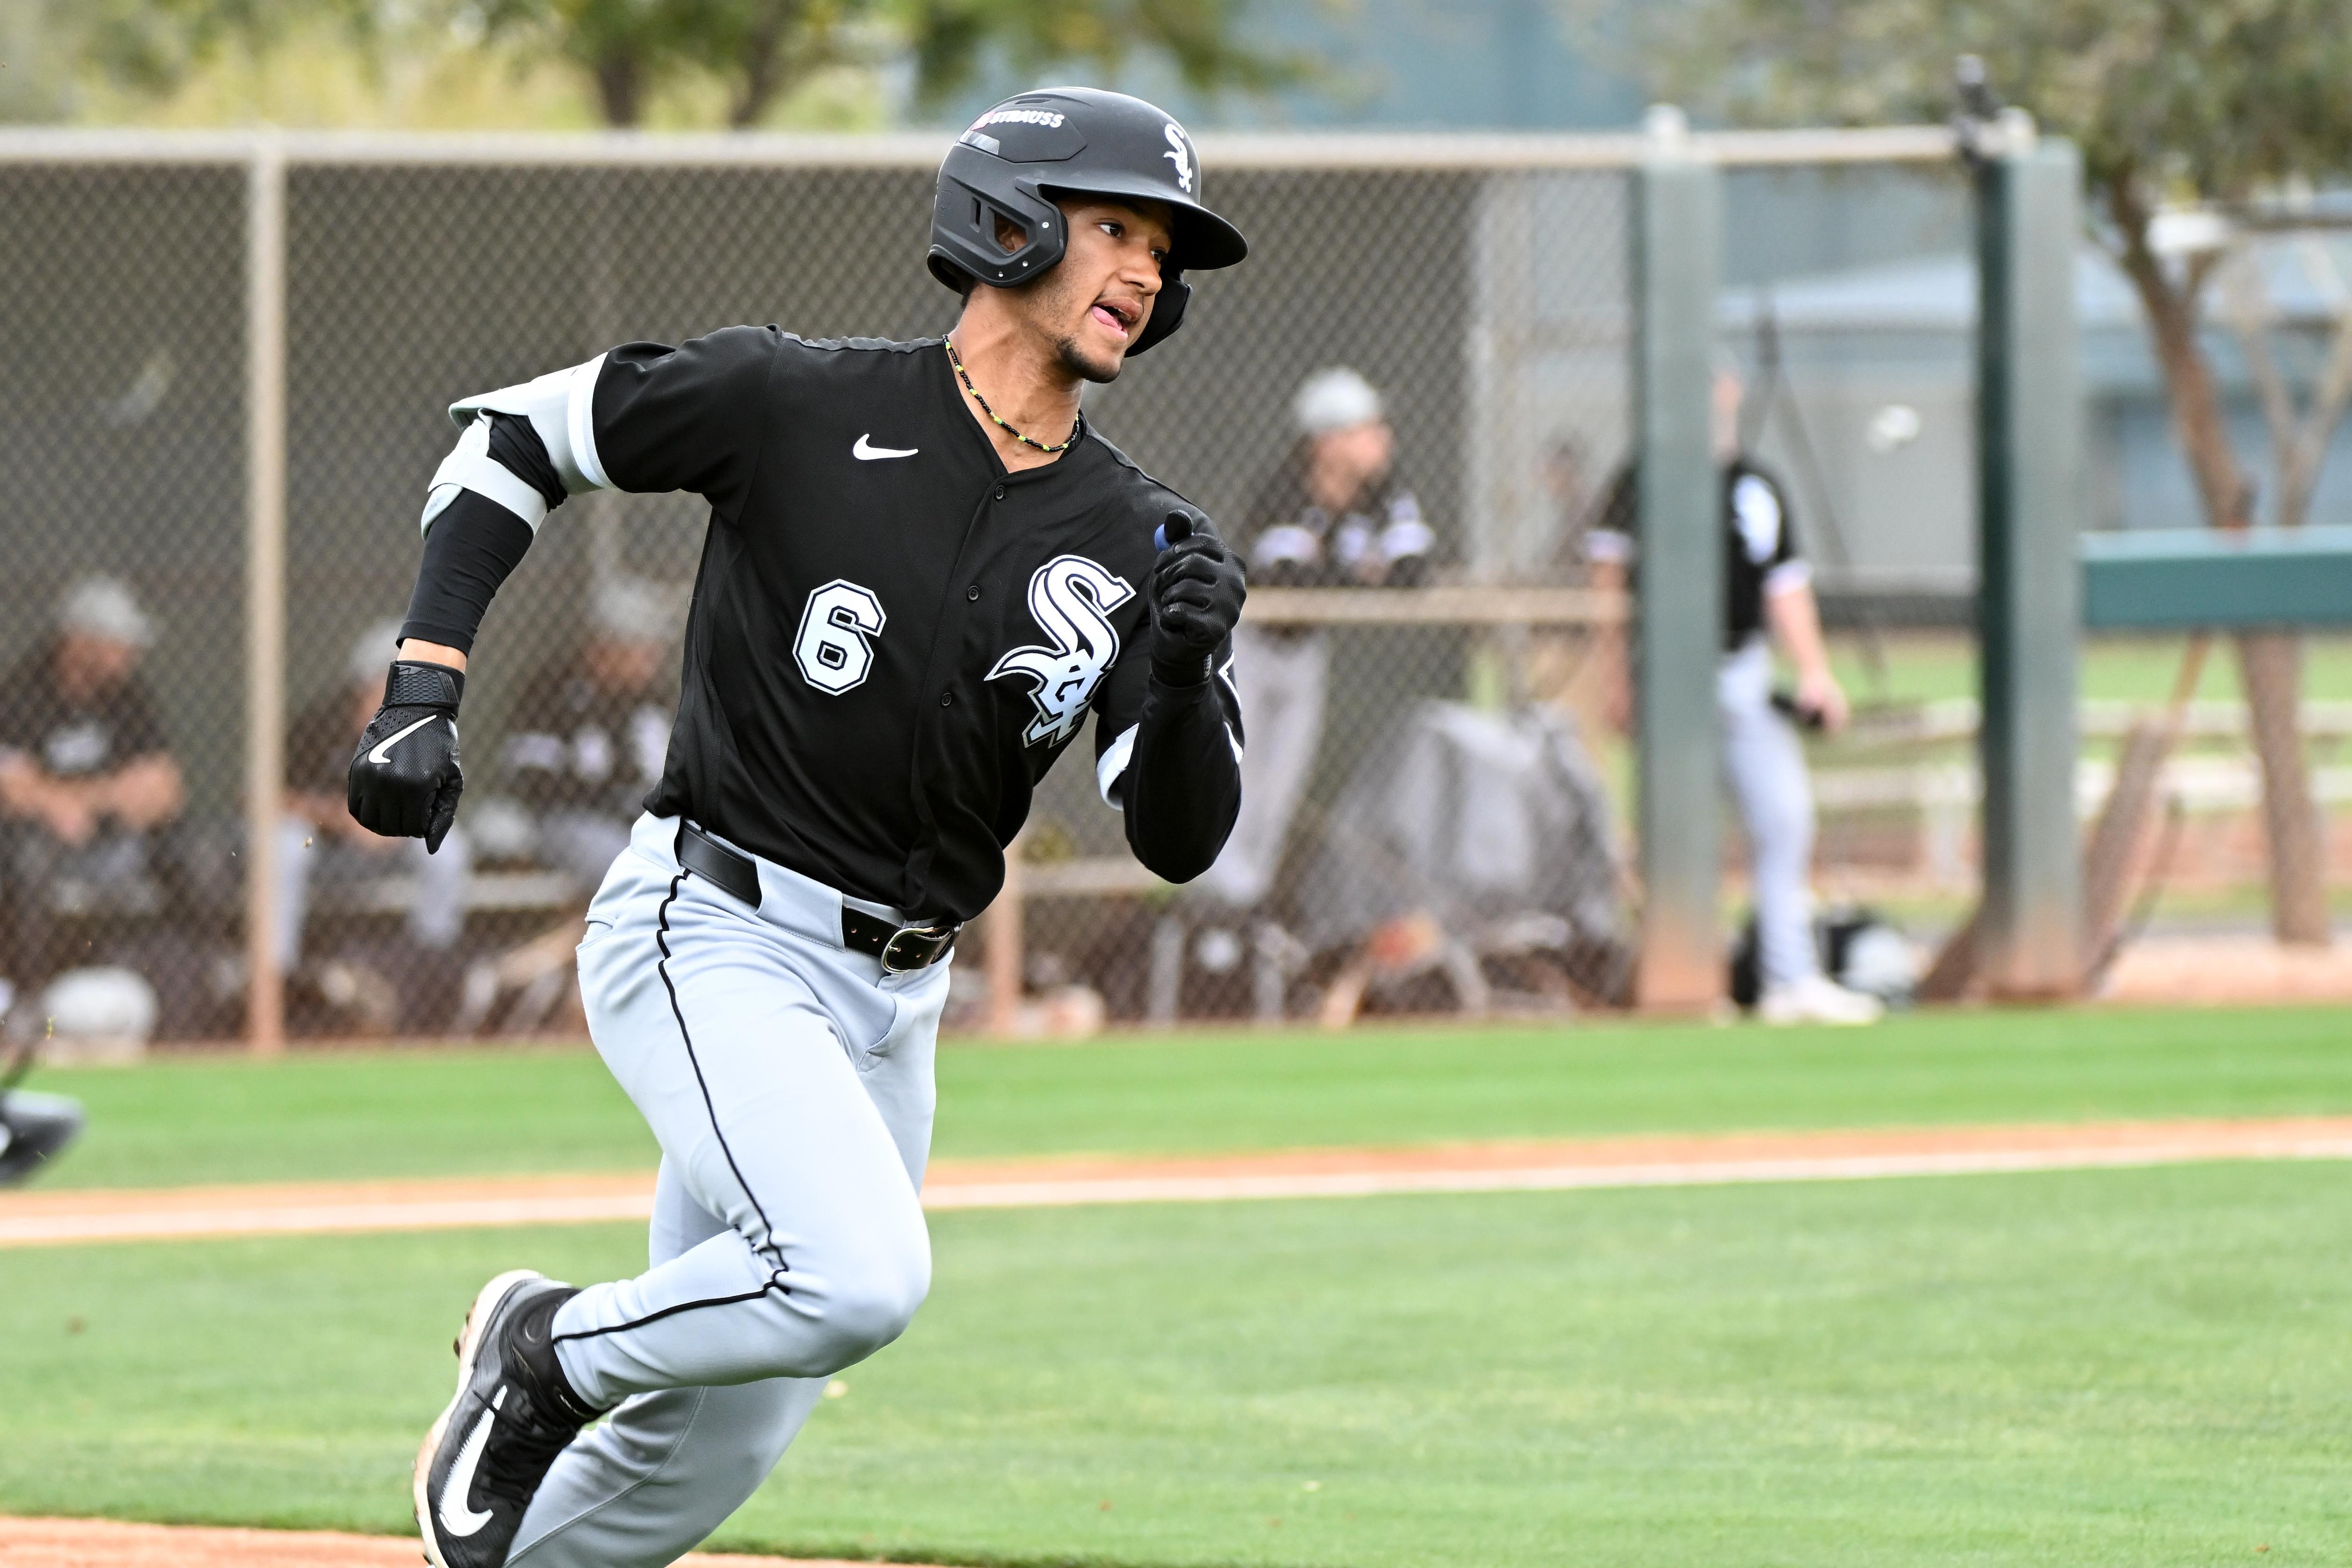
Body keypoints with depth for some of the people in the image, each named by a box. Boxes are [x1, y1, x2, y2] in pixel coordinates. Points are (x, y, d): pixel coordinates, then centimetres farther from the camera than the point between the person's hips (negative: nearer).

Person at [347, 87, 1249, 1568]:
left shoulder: (1137, 542, 1)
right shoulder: (801, 403, -11)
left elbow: (1182, 838, -4)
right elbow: (513, 436, -1)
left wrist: (1186, 674, -24)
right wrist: (424, 694, -10)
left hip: (890, 1000, 6)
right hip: (714, 936, -6)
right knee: (861, 1275, -29)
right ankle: (554, 1353, -2)